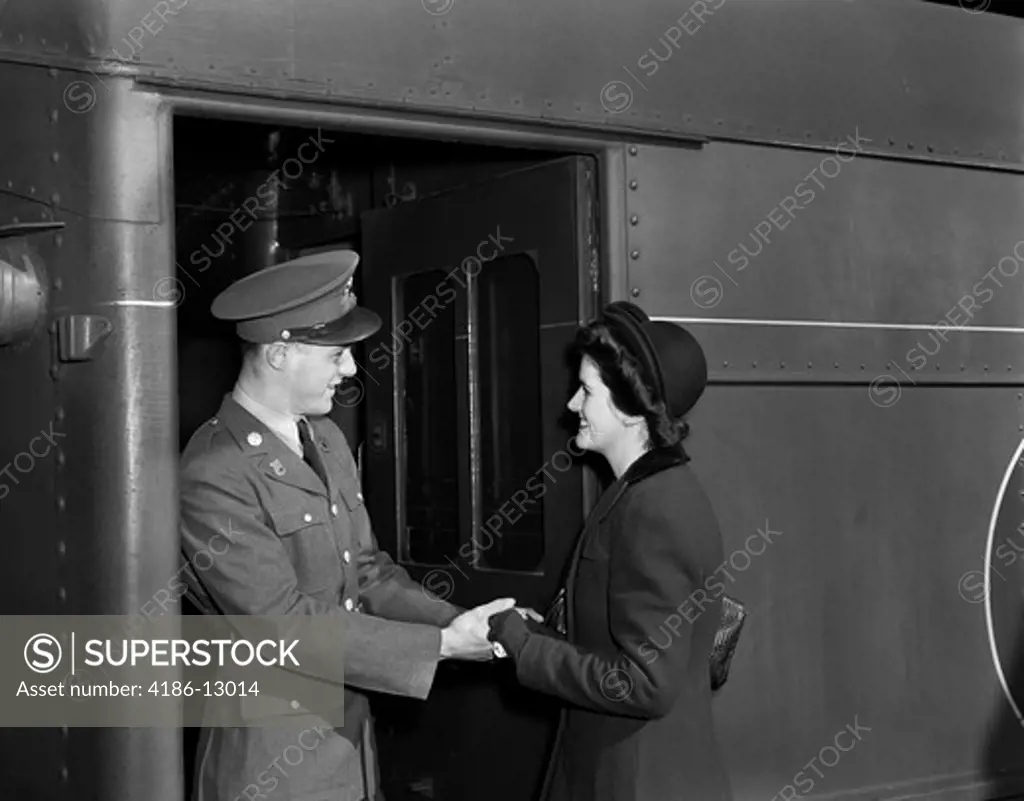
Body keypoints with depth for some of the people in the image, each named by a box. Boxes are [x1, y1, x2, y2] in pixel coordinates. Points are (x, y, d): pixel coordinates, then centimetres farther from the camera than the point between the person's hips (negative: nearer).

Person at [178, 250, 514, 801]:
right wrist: (442, 645, -19)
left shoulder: (327, 439, 7)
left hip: (351, 743, 7)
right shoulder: (213, 479, -19)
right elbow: (287, 625, -21)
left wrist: (458, 623, -5)